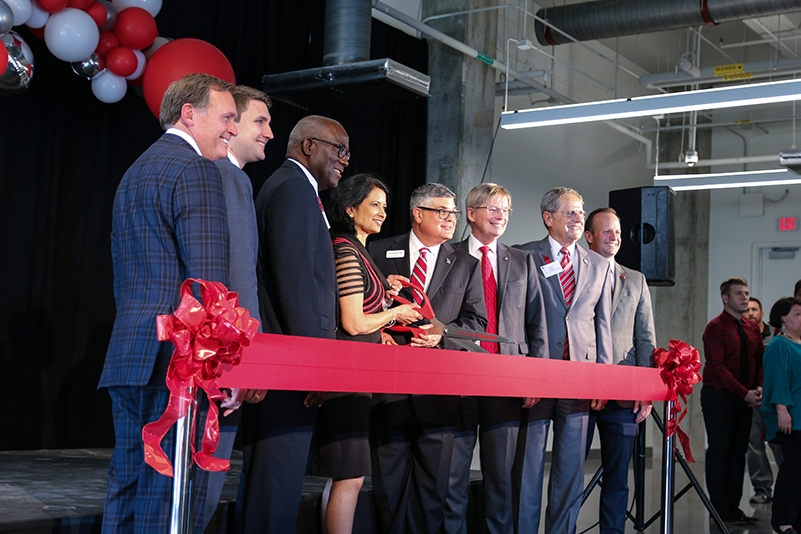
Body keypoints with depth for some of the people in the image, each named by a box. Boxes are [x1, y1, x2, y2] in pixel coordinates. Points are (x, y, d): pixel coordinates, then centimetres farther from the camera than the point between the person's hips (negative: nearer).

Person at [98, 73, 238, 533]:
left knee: (127, 489, 13)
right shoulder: (195, 170, -8)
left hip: (128, 355, 10)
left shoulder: (135, 172, 23)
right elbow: (209, 281, -17)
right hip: (175, 357, -10)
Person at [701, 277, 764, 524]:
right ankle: (720, 509, 4)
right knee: (719, 452, -2)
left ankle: (733, 506, 15)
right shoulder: (716, 327, -8)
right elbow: (718, 367, -14)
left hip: (745, 399, 7)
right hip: (719, 396, -7)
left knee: (739, 452, 8)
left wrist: (759, 388, -3)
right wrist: (744, 393, -18)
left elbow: (760, 360, 15)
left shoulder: (752, 328, 14)